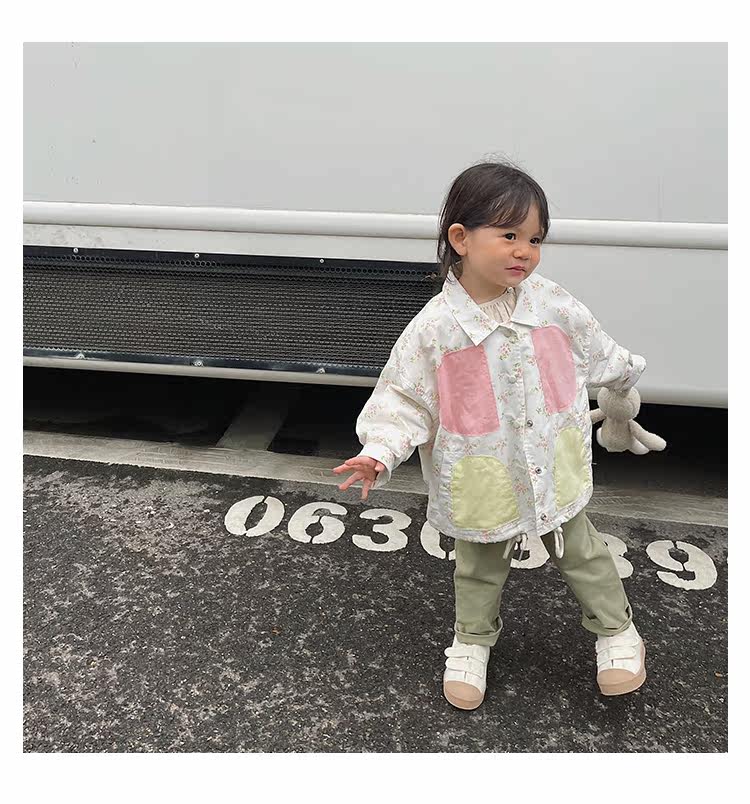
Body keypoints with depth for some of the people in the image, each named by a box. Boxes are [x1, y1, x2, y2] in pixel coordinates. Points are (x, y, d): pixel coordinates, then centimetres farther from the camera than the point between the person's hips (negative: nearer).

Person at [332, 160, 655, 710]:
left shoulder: (552, 303, -9)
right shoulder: (435, 327, -20)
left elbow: (595, 350, 11)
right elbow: (404, 398, -14)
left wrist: (627, 375, 26)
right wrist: (380, 454, -27)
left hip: (555, 470, 3)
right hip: (483, 480, -2)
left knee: (582, 551, 22)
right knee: (480, 566, 20)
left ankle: (616, 628, 45)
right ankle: (473, 637, 45)